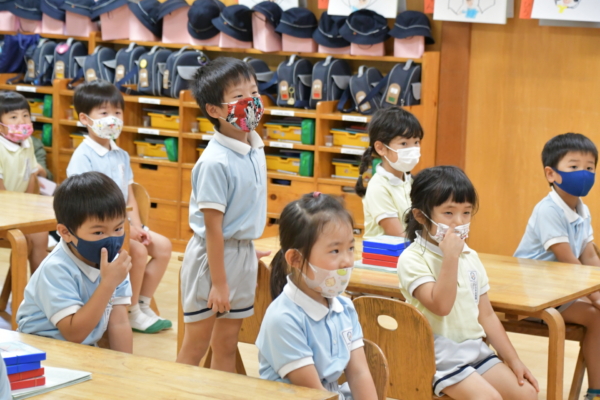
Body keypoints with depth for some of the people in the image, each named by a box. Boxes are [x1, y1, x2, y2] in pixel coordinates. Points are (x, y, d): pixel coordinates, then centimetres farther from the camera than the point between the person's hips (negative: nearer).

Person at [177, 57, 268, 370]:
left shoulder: (255, 148, 2)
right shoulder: (215, 162, -22)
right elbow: (212, 226, -21)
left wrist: (248, 249, 16)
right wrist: (219, 283, -18)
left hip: (244, 253, 7)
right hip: (212, 254, -7)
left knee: (227, 345, 15)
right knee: (196, 346, 5)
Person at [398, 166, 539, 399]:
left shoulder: (470, 257, 10)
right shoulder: (413, 259, -11)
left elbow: (486, 315, 14)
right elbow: (441, 306, -23)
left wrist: (513, 360, 11)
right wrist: (450, 257, -24)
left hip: (475, 348, 7)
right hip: (440, 354, -7)